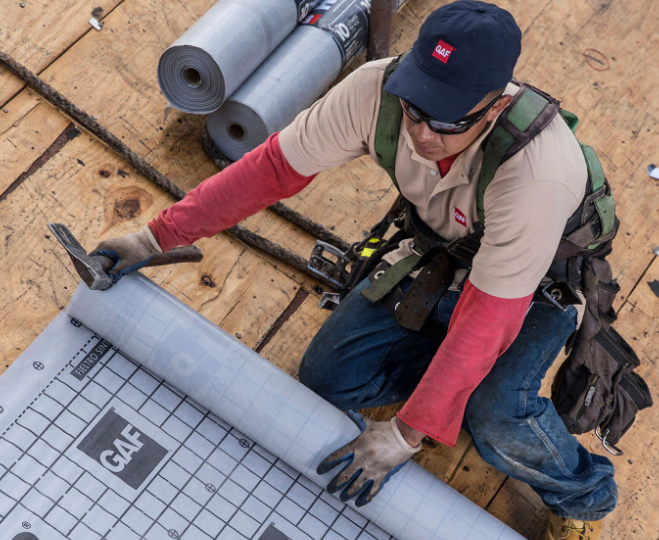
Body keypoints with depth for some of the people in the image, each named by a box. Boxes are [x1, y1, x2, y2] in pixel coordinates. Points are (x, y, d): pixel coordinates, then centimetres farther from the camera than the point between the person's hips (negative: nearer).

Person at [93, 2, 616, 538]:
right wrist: (156, 237, -16)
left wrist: (407, 433, -32)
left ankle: (581, 495, 6)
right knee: (327, 378, -2)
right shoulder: (377, 89, -29)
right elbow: (273, 167, -18)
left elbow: (488, 314, -35)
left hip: (534, 281, -4)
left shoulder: (537, 174, -42)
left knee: (498, 420, -29)